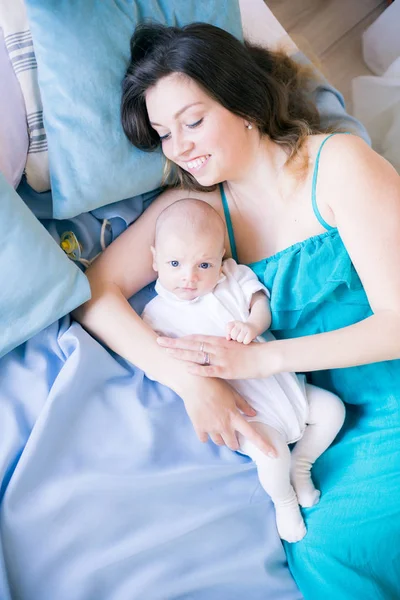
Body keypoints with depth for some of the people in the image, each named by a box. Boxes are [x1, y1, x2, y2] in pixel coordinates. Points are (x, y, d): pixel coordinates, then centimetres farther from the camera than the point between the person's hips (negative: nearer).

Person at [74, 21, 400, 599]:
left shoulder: (337, 162, -8)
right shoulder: (195, 204, 3)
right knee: (310, 550, -22)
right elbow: (95, 291, -8)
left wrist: (258, 358, -18)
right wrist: (188, 376, -22)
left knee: (333, 552, -21)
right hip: (346, 420, 3)